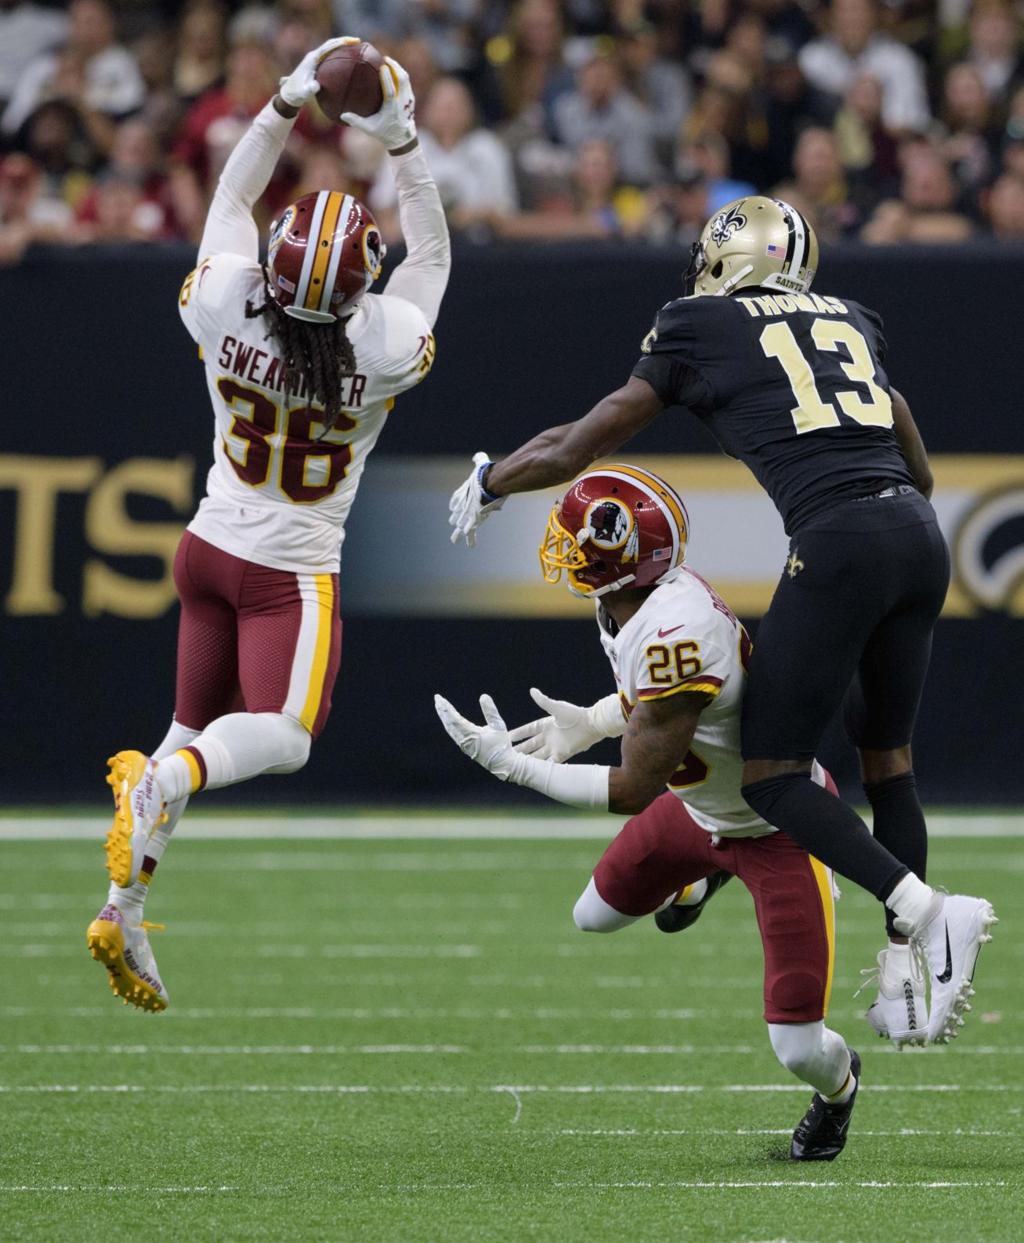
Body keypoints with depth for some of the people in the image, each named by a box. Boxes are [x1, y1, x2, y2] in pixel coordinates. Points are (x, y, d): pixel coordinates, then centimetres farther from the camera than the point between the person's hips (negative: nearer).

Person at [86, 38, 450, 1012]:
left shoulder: (227, 310, -17)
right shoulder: (384, 348, -20)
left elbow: (232, 197, 3)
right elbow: (432, 256, -1)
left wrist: (290, 101, 2)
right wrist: (400, 142, -5)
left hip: (210, 548, 4)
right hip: (288, 573, -4)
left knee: (196, 731, 16)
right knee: (283, 739, -7)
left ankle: (123, 912, 12)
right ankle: (166, 782, -38)